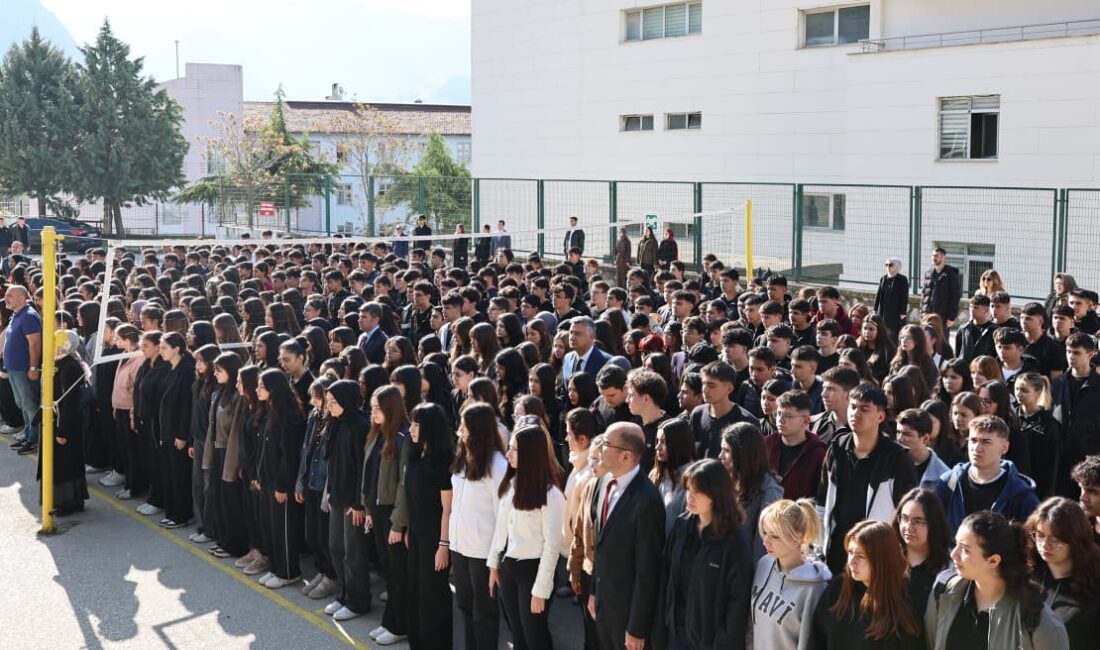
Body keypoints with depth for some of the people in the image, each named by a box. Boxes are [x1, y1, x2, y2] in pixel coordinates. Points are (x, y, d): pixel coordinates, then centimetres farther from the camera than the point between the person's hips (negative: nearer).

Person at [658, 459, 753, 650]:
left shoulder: (733, 543, -17)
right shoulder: (681, 526, -3)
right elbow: (666, 576, 4)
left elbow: (738, 600, -13)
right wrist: (664, 621, 3)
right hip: (677, 632, 4)